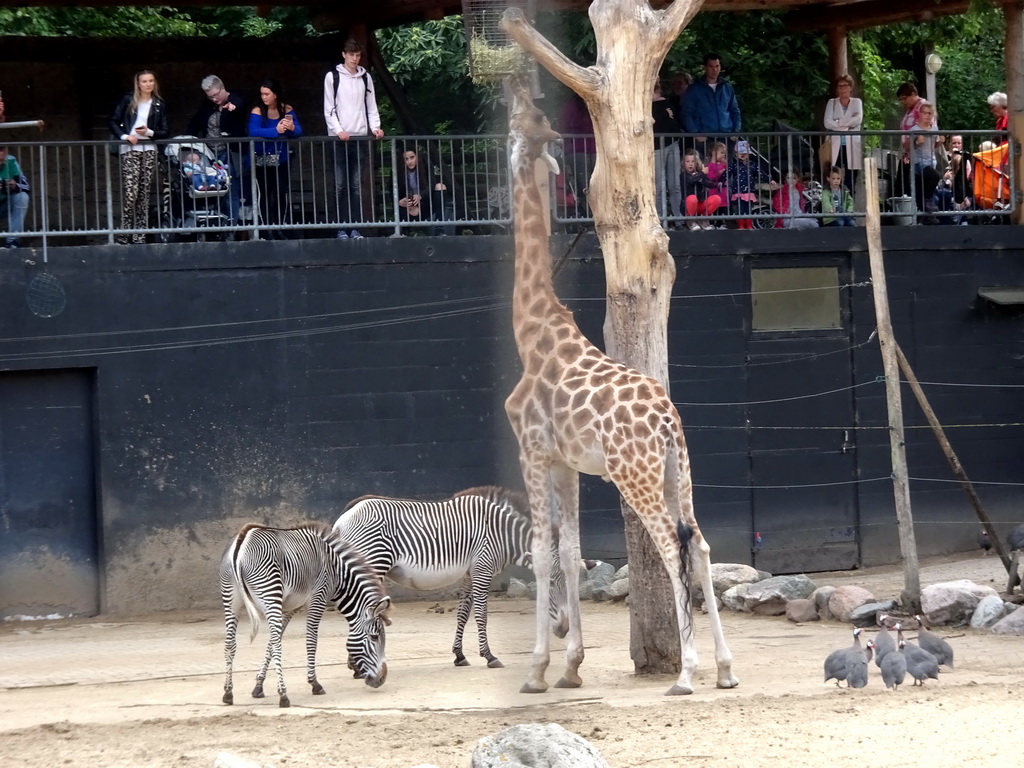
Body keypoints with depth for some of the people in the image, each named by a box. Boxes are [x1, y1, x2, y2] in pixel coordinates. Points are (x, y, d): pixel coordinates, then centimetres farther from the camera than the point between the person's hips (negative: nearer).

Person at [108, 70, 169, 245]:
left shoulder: (159, 105, 11)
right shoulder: (128, 100, 5)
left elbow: (165, 132, 10)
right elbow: (113, 122, 4)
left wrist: (149, 132, -7)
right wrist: (124, 136, -11)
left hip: (149, 150, 3)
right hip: (130, 150, -3)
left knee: (143, 194, 2)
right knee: (130, 193, -14)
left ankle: (140, 235, 5)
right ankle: (123, 235, -8)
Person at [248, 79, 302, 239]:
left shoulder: (286, 110, -2)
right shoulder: (257, 112, -12)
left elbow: (298, 131, -11)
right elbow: (253, 132, -28)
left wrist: (292, 128, -36)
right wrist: (275, 131, -40)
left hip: (281, 160, 2)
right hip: (262, 161, -2)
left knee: (282, 194, -1)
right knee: (265, 194, -2)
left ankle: (279, 227, 12)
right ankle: (268, 228, 5)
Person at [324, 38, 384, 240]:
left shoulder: (365, 78, 12)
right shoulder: (333, 77, 2)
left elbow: (371, 106, 12)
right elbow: (329, 109, -1)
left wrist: (375, 127, -4)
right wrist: (338, 130, -14)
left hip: (360, 137, 3)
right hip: (339, 138, -3)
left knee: (356, 185, 2)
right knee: (340, 185, -3)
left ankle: (355, 228, 1)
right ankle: (341, 228, -3)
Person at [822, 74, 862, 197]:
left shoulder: (857, 102, 12)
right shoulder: (832, 103, 11)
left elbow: (858, 120, -7)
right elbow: (827, 123, -3)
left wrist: (838, 123, -7)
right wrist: (846, 126, -9)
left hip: (852, 147, 0)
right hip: (836, 146, 0)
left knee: (850, 183, -1)